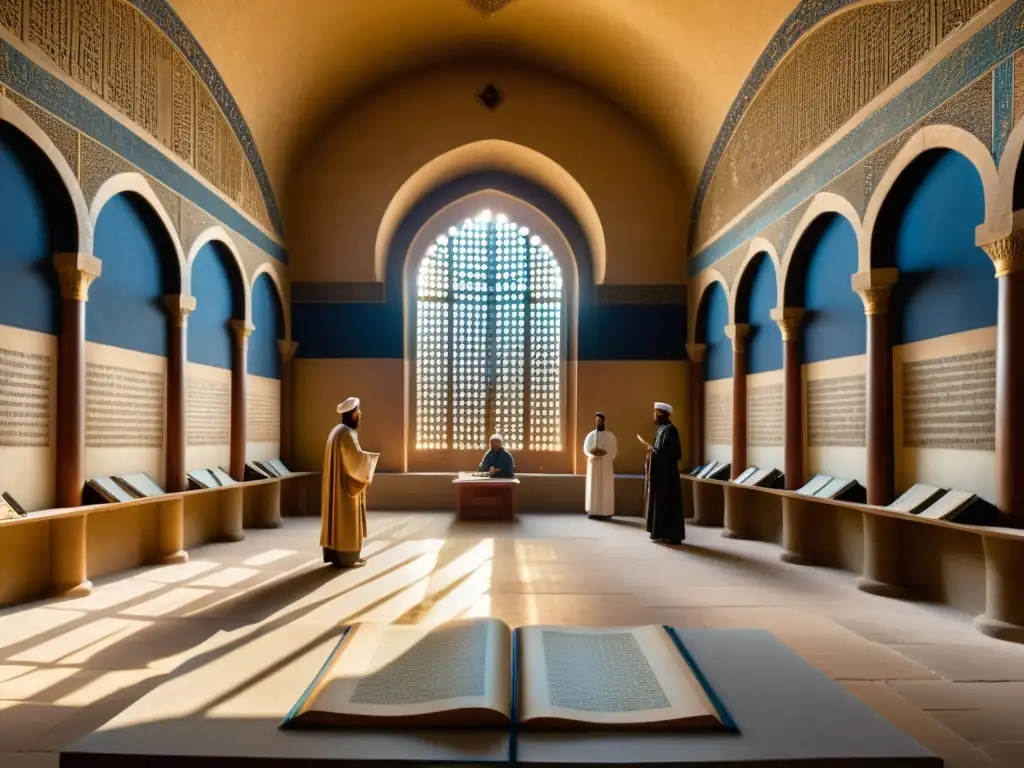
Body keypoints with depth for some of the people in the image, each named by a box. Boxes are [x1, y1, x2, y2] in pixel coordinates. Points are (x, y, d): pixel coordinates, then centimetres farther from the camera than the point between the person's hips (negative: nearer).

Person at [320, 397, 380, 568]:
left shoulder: (337, 430, 13)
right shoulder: (347, 433, -18)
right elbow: (356, 457, -25)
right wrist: (373, 457, -10)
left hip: (336, 482, 10)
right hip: (345, 483, -10)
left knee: (338, 517, 13)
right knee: (347, 519, -4)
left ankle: (334, 554, 18)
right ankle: (346, 557, 2)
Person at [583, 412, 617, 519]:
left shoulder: (610, 435, 2)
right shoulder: (590, 435, 9)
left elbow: (614, 450, -4)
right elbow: (586, 449, 0)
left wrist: (605, 453, -20)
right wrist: (593, 453, -20)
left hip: (606, 465, -2)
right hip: (593, 464, 2)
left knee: (605, 488, -2)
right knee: (593, 487, 2)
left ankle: (605, 512, 0)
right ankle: (593, 511, 5)